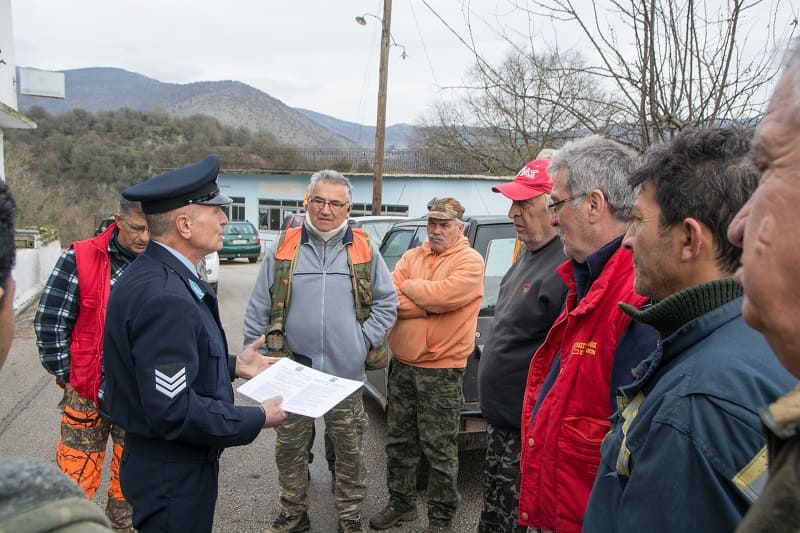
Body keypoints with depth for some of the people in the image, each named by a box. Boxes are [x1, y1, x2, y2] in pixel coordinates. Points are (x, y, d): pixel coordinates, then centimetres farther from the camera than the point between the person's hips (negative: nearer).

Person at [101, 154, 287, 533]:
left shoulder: (156, 273, 2)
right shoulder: (165, 297, -30)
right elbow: (173, 410, -30)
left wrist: (232, 365, 9)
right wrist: (256, 419, -19)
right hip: (172, 473, -9)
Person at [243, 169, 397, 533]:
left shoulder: (364, 250, 0)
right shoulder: (282, 250, -1)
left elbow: (387, 301, 7)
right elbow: (258, 308, 3)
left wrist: (367, 339, -3)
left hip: (346, 374, 0)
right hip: (291, 373, 1)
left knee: (349, 451, 13)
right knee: (289, 449, 15)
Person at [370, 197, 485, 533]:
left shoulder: (470, 261, -7)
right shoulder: (412, 256, 9)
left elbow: (444, 295, -24)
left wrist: (408, 286, -8)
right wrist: (432, 304, -18)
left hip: (441, 369, -5)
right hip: (402, 364, 6)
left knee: (439, 449, 6)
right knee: (399, 441, 17)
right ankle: (401, 503, 36)